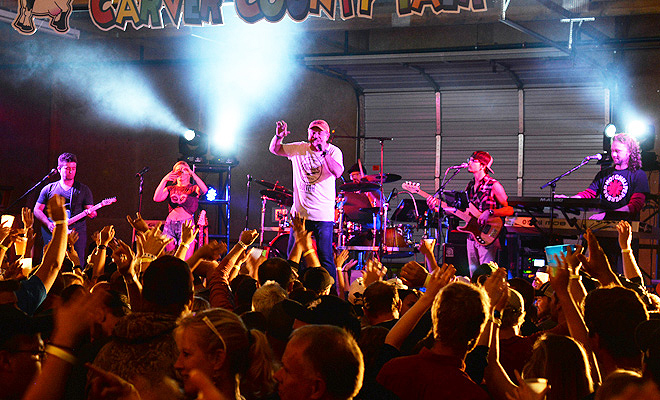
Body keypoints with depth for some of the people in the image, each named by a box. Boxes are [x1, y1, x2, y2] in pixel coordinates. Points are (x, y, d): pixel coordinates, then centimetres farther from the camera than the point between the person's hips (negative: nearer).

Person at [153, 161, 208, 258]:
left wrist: (192, 173, -16)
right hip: (170, 223, 3)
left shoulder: (193, 188, 10)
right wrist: (164, 180, -7)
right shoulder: (170, 189, 17)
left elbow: (204, 190, -14)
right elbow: (157, 198, 0)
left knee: (186, 260, -12)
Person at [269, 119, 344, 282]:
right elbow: (274, 149, 11)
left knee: (325, 259, -5)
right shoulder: (299, 149, 9)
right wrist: (278, 137, -11)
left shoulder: (334, 151, -2)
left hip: (323, 215, -4)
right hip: (300, 212, 4)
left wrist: (324, 151, -27)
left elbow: (337, 172, -18)